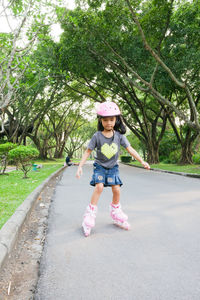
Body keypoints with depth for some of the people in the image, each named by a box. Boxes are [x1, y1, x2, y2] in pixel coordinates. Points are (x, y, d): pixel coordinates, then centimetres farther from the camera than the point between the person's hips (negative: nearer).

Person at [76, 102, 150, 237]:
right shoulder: (97, 136, -12)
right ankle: (90, 215, -8)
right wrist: (80, 166, -12)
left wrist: (142, 161, -14)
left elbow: (130, 149, -7)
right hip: (100, 166, -2)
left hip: (113, 167, 2)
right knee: (99, 187, -21)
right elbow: (88, 151, -7)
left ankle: (116, 213, 23)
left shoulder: (119, 136, -7)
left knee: (117, 190, -3)